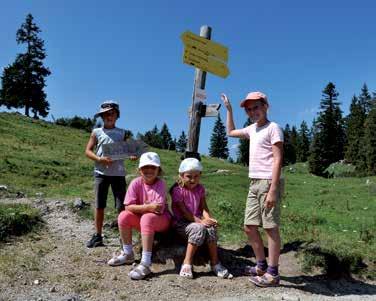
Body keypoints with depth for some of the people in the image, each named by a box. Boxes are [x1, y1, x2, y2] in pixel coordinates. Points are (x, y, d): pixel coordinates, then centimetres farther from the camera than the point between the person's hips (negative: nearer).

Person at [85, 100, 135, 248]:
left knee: (122, 206, -1)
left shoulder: (122, 133, 10)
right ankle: (97, 236, 16)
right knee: (99, 205, 4)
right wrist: (100, 159, -14)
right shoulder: (97, 132, 7)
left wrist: (132, 156, -9)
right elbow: (88, 151, 3)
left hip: (118, 173, 0)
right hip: (101, 172, 0)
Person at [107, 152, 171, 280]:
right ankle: (128, 254, -1)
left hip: (162, 221, -4)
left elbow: (159, 209, -27)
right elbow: (128, 207, -19)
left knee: (147, 218, -35)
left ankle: (145, 263, -34)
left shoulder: (160, 184, -19)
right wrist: (148, 207, -31)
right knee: (123, 216, -19)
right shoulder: (136, 183, -10)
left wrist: (141, 207, -18)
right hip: (142, 219, 4)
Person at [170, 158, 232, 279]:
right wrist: (200, 221, -27)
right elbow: (184, 212, -17)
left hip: (196, 220, 5)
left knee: (211, 228, -26)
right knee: (198, 228, -34)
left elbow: (204, 207, 0)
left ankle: (215, 263, -16)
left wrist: (208, 218, -22)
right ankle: (187, 264, -27)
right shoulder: (177, 190, -12)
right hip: (181, 222, -5)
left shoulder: (200, 189, 7)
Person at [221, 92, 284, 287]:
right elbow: (231, 132, 35)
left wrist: (272, 190, -19)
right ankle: (261, 265, 25)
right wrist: (228, 109, 29)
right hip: (254, 183, 8)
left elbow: (277, 160, -13)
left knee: (271, 227, -3)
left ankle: (272, 273, 6)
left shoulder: (273, 128, -5)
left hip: (268, 183, -8)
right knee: (249, 227, 11)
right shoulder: (252, 129, 18)